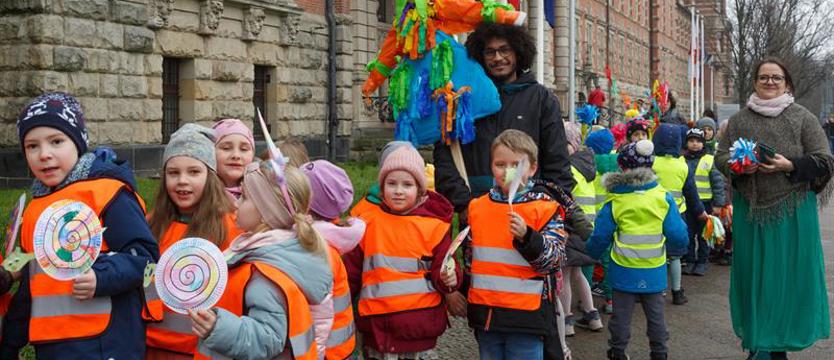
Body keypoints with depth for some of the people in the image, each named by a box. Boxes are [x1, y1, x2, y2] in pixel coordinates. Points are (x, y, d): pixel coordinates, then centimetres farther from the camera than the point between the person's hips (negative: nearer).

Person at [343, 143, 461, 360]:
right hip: (376, 328, 2)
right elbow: (351, 272, 11)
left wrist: (448, 278, -19)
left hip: (420, 328, -2)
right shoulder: (367, 223, 4)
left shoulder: (434, 226, -2)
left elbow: (442, 270, 2)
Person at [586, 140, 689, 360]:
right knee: (655, 315, 15)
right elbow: (678, 237, -6)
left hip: (624, 273, -1)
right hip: (654, 272, 1)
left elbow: (600, 238, -6)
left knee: (621, 315, 11)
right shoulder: (663, 198, -7)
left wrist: (593, 253, 15)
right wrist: (675, 245, 17)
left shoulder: (615, 203, -11)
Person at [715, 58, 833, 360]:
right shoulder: (739, 120, 8)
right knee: (753, 275, 6)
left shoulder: (803, 118, 1)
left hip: (791, 210, -2)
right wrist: (739, 166, -10)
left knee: (788, 275, 2)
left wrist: (790, 166, -16)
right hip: (750, 210, 2)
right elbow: (720, 157, 10)